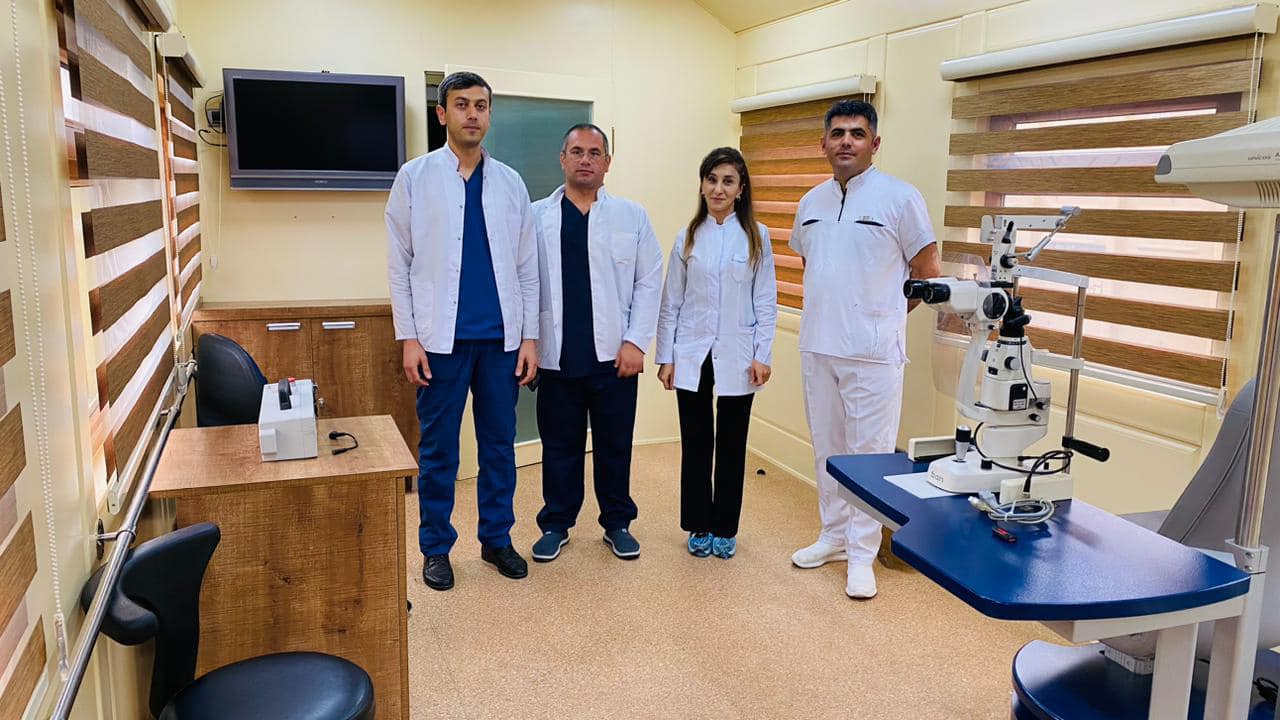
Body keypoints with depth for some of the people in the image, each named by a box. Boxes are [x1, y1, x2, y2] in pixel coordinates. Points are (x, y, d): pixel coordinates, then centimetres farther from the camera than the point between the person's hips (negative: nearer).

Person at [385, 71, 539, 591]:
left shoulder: (510, 183, 7)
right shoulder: (415, 177, 1)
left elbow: (527, 266, 8)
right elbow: (399, 264, 0)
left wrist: (529, 335, 2)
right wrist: (408, 337, -6)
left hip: (501, 338, 2)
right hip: (442, 338, -2)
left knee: (500, 444, 10)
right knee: (439, 449, 6)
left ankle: (497, 538, 25)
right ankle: (436, 548, 21)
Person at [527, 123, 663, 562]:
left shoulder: (632, 216, 5)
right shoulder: (536, 217, 4)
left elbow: (649, 282, 1)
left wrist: (636, 342, -6)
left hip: (614, 355, 0)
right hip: (557, 356, 0)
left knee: (615, 445, 10)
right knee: (559, 446, 11)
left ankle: (617, 523, 27)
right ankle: (556, 524, 26)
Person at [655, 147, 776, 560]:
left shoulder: (756, 236, 1)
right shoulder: (687, 238, 4)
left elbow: (766, 302, 1)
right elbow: (671, 303, 5)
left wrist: (762, 355, -6)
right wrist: (665, 357, 2)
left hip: (737, 358, -1)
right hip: (692, 356, 1)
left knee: (731, 445, 8)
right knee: (695, 444, 8)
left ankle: (725, 529, 22)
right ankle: (699, 526, 21)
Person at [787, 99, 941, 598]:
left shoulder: (899, 198, -7)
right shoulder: (811, 202, 10)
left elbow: (928, 275, -2)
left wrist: (880, 317, 2)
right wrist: (831, 313, 13)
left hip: (872, 352, -6)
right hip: (817, 348, 6)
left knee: (869, 454, 1)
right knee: (826, 449, 15)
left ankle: (862, 555, 12)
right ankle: (834, 536, 31)